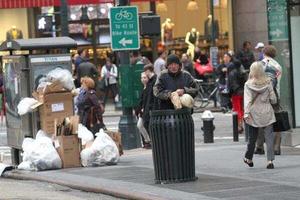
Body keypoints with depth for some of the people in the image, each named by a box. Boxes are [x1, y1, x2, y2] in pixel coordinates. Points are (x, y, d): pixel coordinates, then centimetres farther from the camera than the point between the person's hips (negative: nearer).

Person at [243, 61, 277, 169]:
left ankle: (248, 158, 30)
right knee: (269, 137, -2)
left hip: (254, 114, 1)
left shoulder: (248, 84, -5)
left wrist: (246, 113, -16)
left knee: (252, 137, 14)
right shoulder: (268, 83, -3)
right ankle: (270, 160, -12)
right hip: (267, 113, 0)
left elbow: (247, 100, -13)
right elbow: (273, 99, 0)